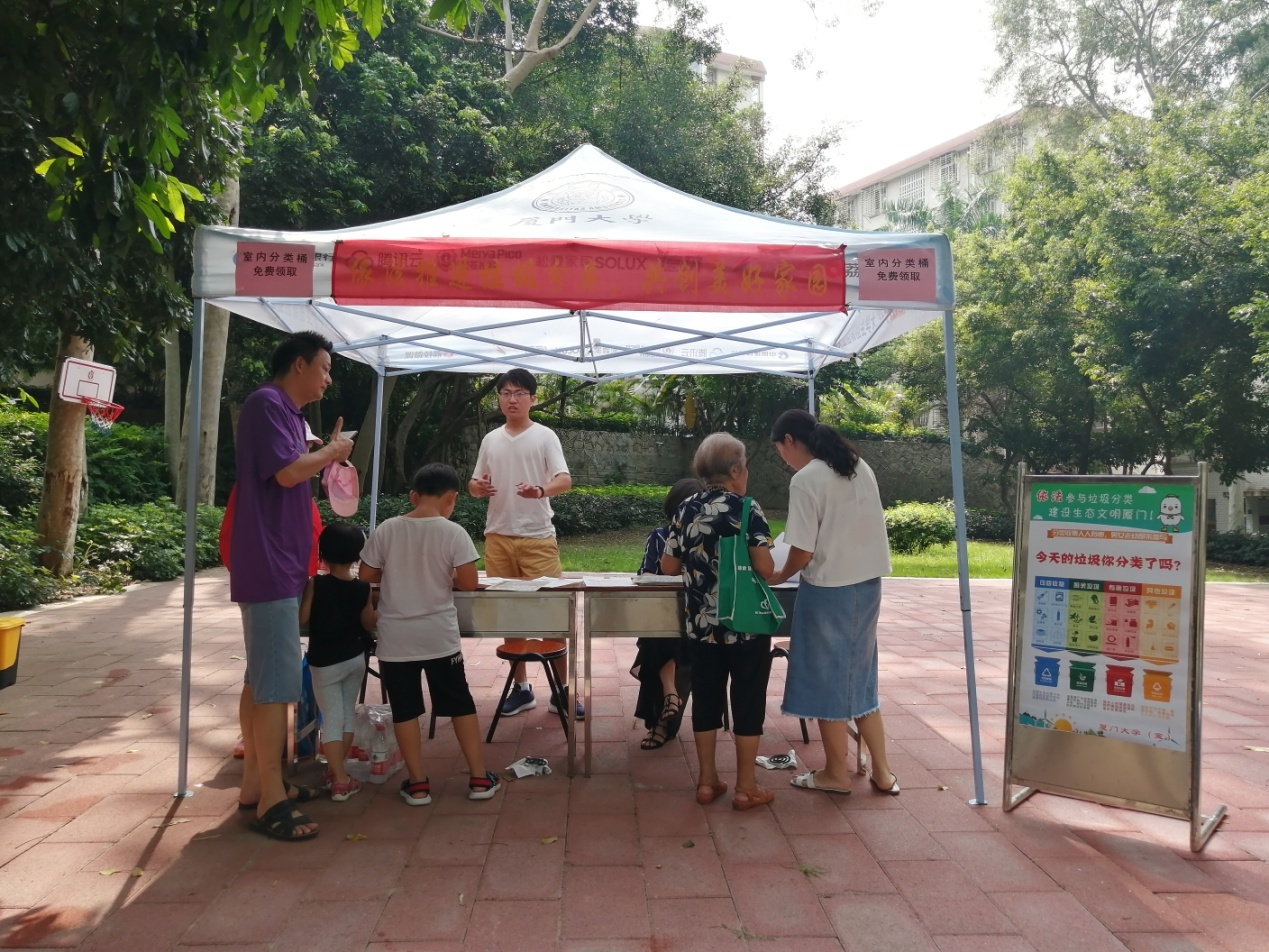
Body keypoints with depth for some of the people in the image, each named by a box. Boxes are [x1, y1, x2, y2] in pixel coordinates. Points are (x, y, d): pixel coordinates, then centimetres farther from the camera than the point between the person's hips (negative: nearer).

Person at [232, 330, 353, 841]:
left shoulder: (285, 411, 18)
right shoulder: (266, 403, -12)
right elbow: (287, 472, -22)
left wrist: (327, 453, 11)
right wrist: (330, 452, -7)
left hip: (277, 566, 10)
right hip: (270, 567, -10)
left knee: (261, 678, 14)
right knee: (278, 682, -8)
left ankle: (256, 784, 23)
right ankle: (271, 801, -1)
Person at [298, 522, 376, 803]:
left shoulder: (315, 584, -16)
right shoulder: (363, 587, -6)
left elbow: (302, 618, -13)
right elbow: (369, 624, -1)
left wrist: (306, 588, 1)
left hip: (325, 662, -4)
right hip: (355, 658, 4)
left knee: (331, 717, 0)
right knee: (348, 712, 17)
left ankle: (339, 779, -3)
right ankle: (337, 769, 29)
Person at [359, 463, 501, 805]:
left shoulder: (386, 530, -5)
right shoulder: (453, 532, -11)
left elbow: (367, 575, 3)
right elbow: (469, 583, -13)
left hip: (395, 639, 1)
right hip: (439, 636, -1)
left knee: (405, 710, 11)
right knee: (461, 705, 11)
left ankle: (417, 784, 18)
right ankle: (479, 778, 18)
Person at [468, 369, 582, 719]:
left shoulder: (545, 436, -2)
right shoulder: (490, 439, 11)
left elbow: (565, 480, -12)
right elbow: (475, 485, 15)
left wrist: (541, 490, -34)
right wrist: (478, 487, -10)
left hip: (537, 537, -4)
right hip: (498, 536, 5)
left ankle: (562, 690, 7)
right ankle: (521, 687, 22)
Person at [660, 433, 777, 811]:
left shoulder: (686, 510, 2)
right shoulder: (748, 509, -11)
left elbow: (667, 566, 5)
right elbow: (765, 568, -16)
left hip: (701, 624, 4)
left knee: (706, 699, 13)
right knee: (748, 701, 8)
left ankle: (707, 780, 23)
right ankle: (746, 787, 16)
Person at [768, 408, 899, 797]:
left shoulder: (806, 480, -16)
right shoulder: (859, 467, 8)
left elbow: (803, 552, -17)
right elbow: (858, 528, 12)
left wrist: (780, 576, 3)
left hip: (829, 590, -8)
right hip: (866, 584, 8)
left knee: (827, 679, 8)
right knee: (859, 676, 18)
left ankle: (836, 773, 22)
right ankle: (882, 771, 23)